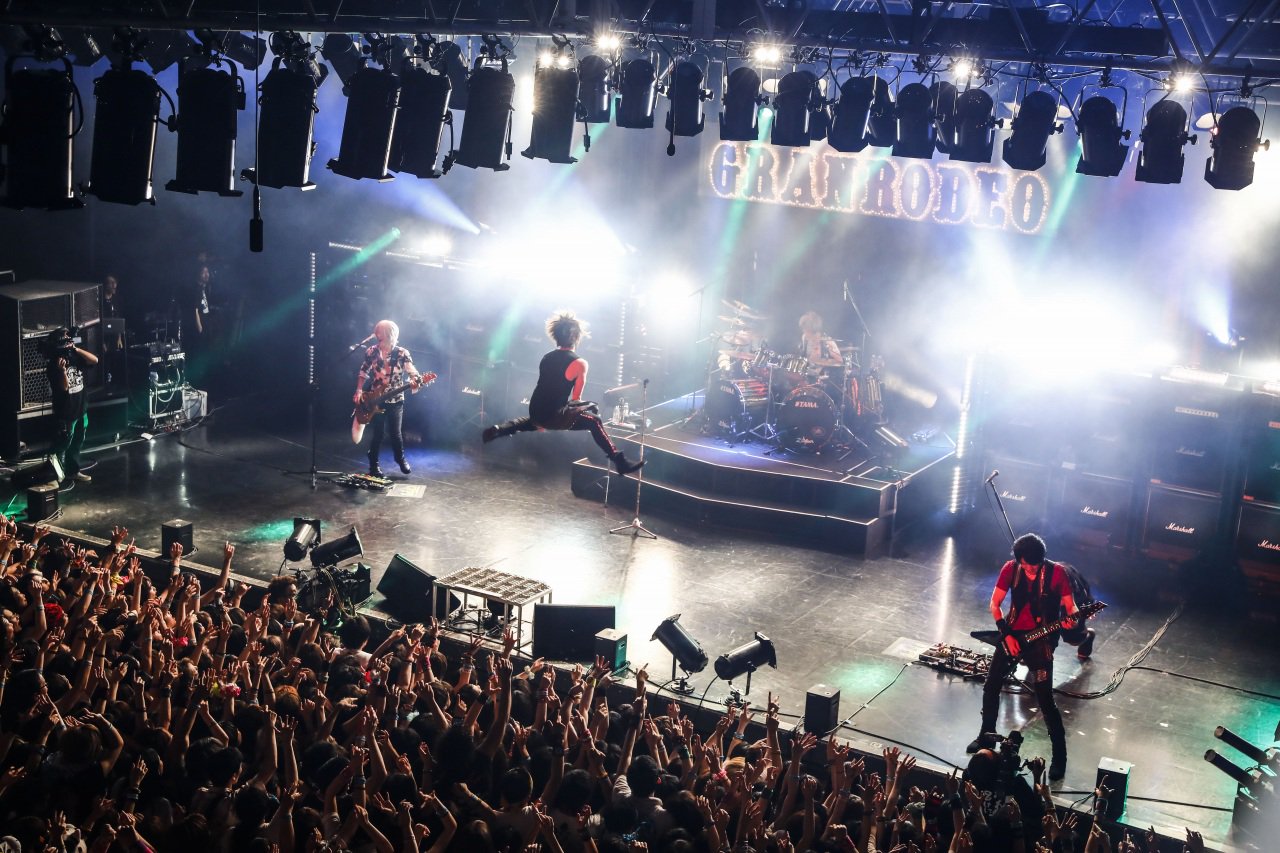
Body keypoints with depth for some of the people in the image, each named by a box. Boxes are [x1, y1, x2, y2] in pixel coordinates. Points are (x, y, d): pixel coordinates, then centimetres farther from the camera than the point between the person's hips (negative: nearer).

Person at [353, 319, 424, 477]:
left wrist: (415, 381, -42)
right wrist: (359, 391, -4)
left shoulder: (402, 353, -8)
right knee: (379, 432, 0)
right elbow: (363, 373, 8)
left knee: (396, 432, 3)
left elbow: (412, 372, -19)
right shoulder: (371, 352, -2)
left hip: (395, 400, -1)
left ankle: (401, 459, 30)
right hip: (375, 399, 1)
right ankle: (374, 465, 18)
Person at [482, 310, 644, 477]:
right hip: (554, 416, -7)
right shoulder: (579, 363, -9)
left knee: (534, 421, 40)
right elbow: (576, 399, -7)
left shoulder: (547, 357, 11)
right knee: (594, 421, 2)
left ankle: (499, 429, 25)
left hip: (536, 411, 7)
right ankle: (620, 461, -7)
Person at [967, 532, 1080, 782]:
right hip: (1012, 635, 4)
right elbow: (995, 604, -1)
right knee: (991, 687, 12)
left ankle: (1059, 756, 4)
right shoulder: (1010, 569, -6)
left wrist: (1071, 619, -30)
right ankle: (986, 735, 34)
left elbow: (1070, 605, -7)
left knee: (1045, 700, -7)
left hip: (1041, 640, -4)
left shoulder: (1055, 572, -14)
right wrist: (1005, 634, -10)